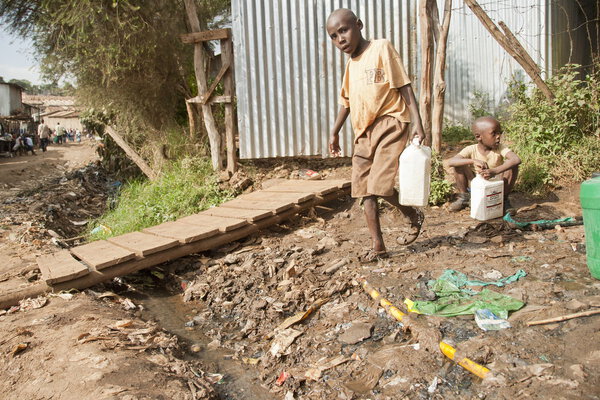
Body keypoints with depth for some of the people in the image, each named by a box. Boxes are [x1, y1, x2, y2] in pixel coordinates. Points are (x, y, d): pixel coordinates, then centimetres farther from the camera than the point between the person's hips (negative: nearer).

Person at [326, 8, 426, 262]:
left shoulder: (381, 48, -3)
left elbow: (404, 86, -7)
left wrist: (417, 122, -14)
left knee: (380, 185, -17)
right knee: (364, 190, 4)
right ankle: (378, 246, 13)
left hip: (389, 124, -7)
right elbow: (346, 101, 26)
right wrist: (334, 132, 25)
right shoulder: (350, 64, 16)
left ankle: (413, 216, 13)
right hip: (364, 132, 7)